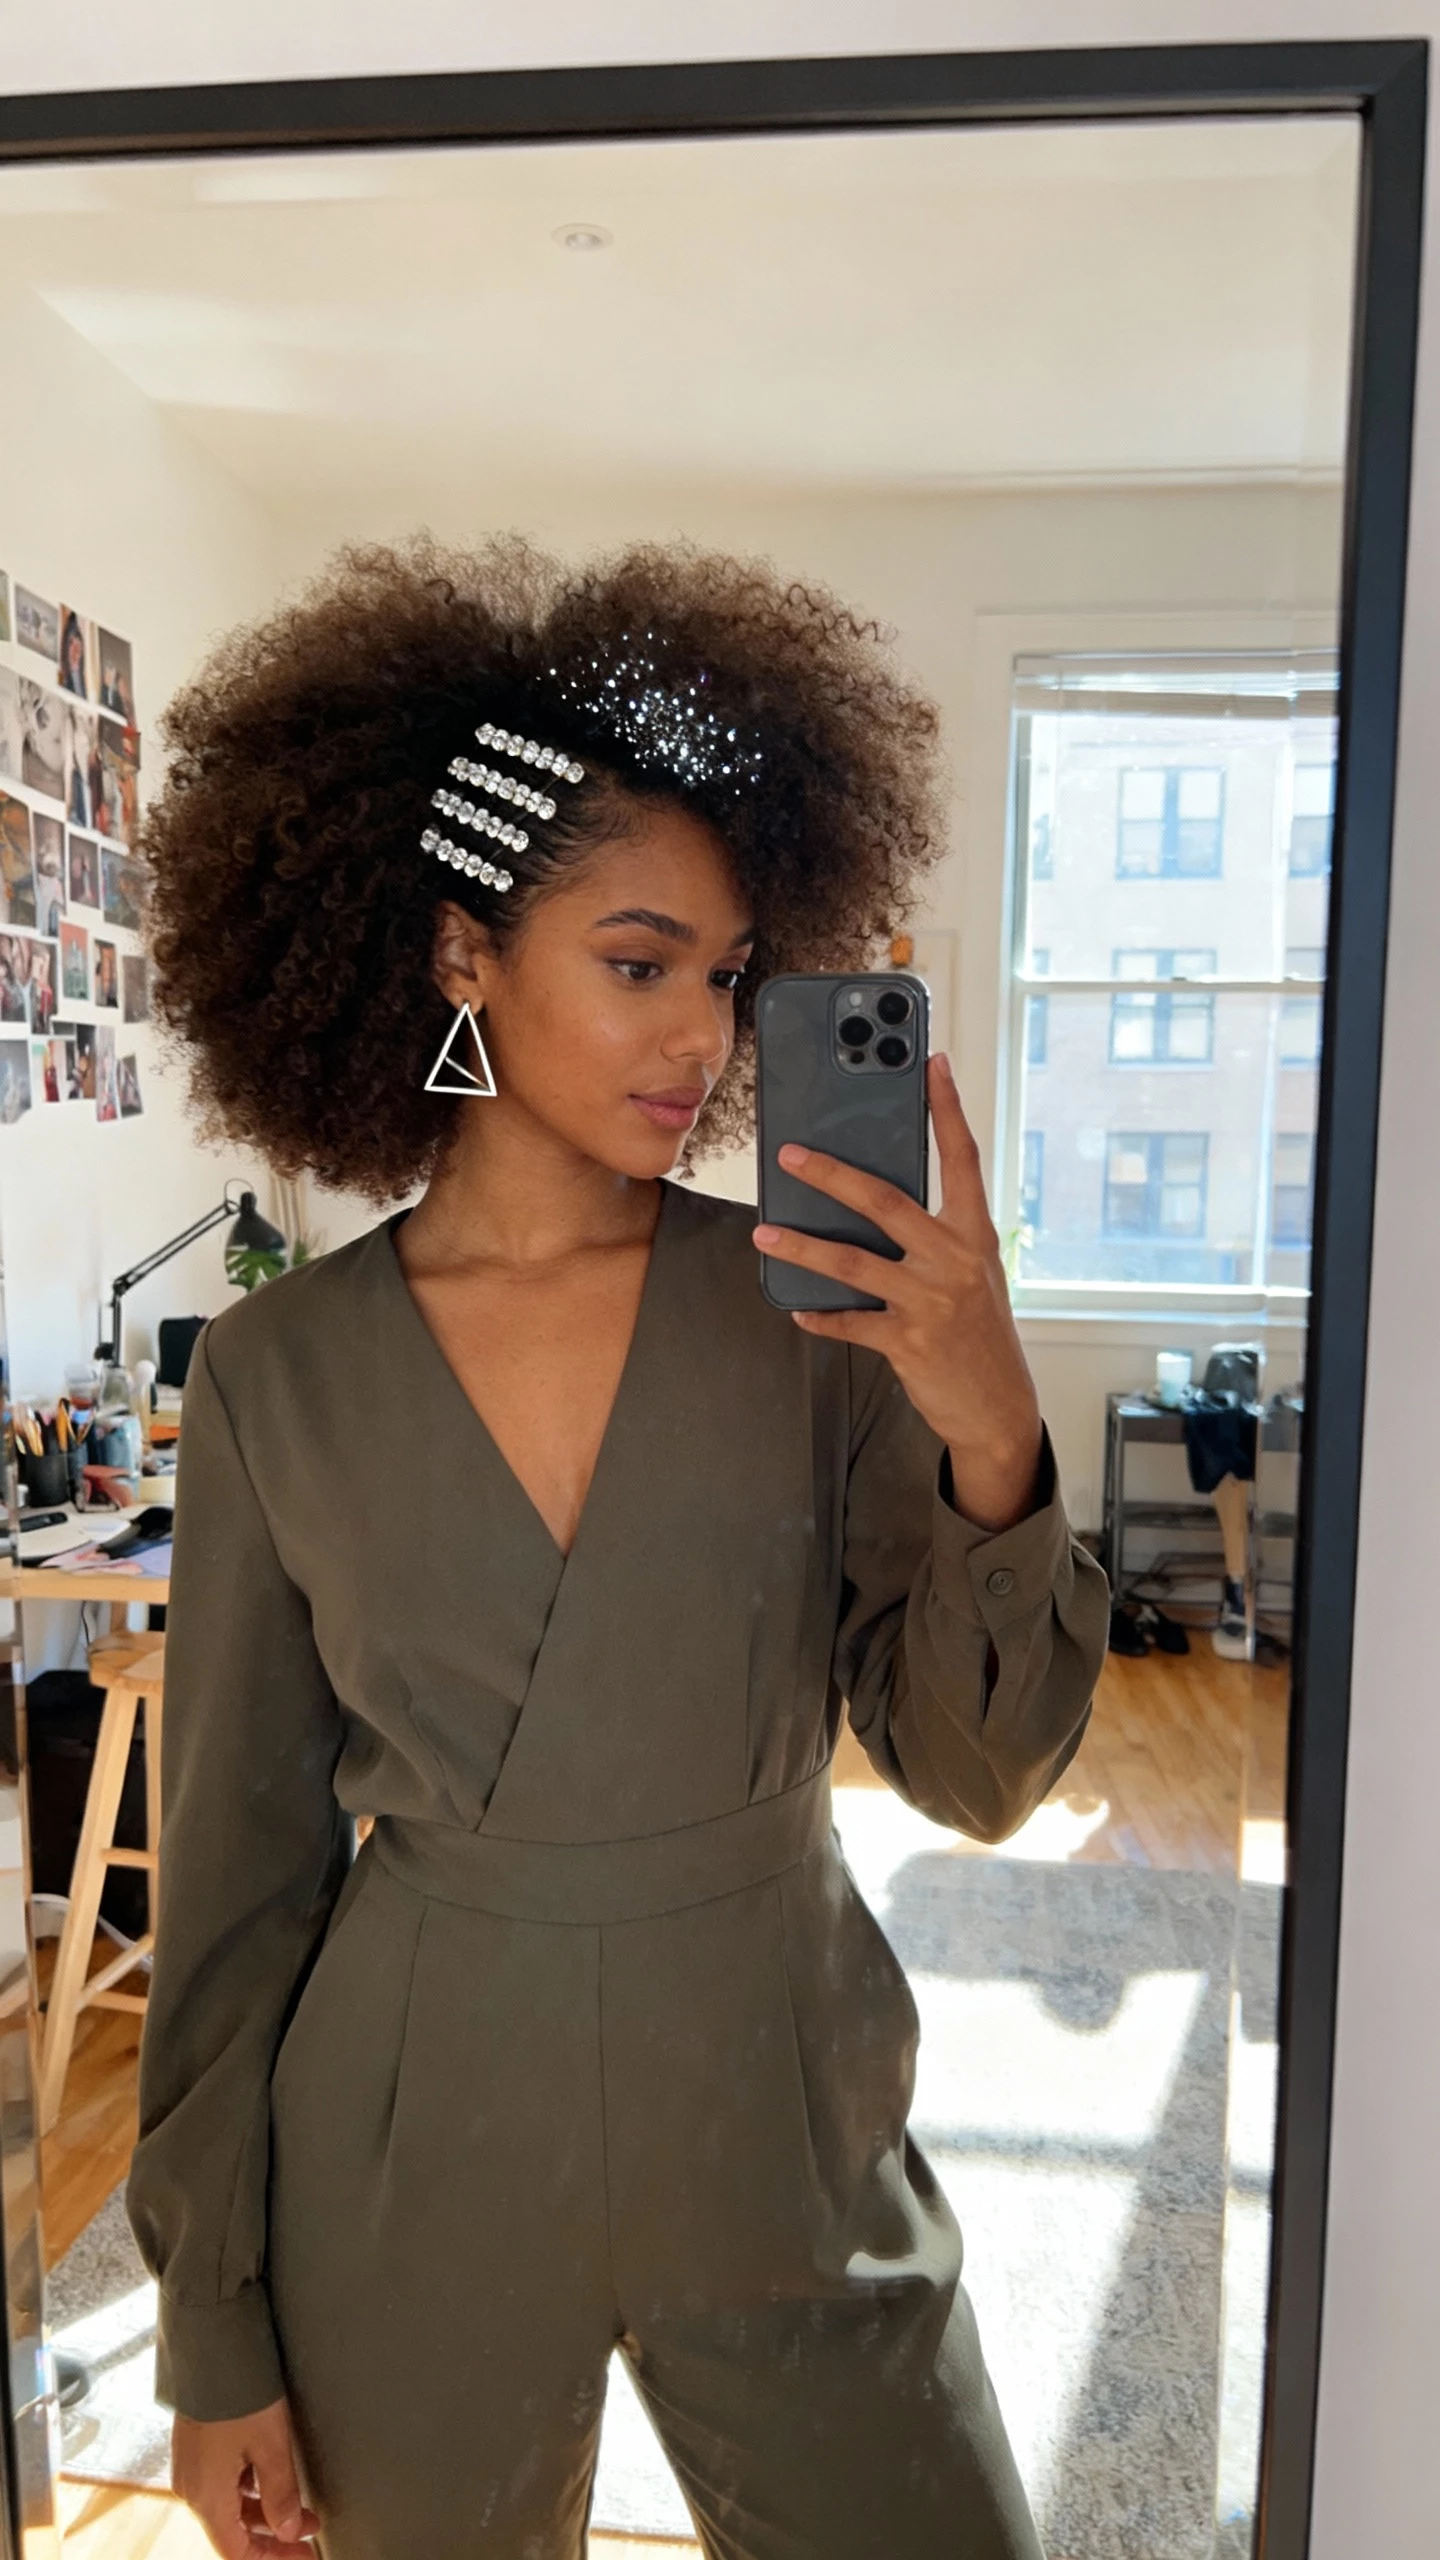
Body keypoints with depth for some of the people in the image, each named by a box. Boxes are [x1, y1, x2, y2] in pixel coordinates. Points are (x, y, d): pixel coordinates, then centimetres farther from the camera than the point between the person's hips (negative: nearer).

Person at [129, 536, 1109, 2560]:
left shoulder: (812, 1312, -9)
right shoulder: (278, 1374, -9)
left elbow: (979, 1774, -9)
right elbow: (237, 1863, -2)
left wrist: (993, 1440, -26)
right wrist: (215, 2332, 4)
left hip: (787, 2142, 1)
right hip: (417, 2166, 0)